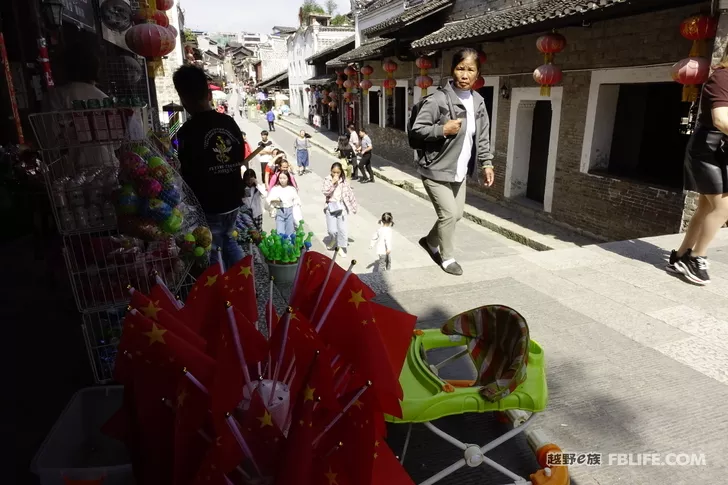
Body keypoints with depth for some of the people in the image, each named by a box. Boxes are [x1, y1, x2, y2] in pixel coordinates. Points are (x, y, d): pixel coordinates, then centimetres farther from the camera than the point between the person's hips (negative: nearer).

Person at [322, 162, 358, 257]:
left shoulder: (343, 180, 1)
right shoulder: (327, 179, -3)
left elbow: (349, 193, 6)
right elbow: (325, 192, -16)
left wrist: (354, 206, 8)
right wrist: (333, 182, -23)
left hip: (342, 206, 1)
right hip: (331, 207, -1)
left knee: (342, 228, -3)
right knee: (332, 230, -2)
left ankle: (341, 248, 12)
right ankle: (333, 239, 33)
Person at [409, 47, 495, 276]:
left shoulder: (478, 101, 4)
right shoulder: (438, 99, -18)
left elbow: (482, 137, 11)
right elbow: (416, 130, -15)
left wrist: (486, 164, 7)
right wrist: (443, 130, -25)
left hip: (459, 170, 7)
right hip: (436, 169, -7)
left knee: (457, 213, 15)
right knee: (449, 213, -6)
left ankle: (430, 241, 40)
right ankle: (447, 257, 16)